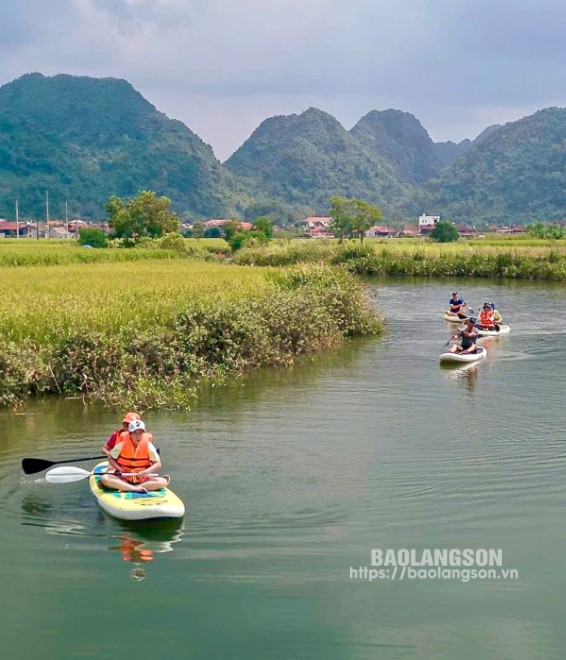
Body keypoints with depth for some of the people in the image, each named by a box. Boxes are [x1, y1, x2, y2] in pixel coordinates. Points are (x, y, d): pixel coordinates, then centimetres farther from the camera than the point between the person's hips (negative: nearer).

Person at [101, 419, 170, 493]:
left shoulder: (148, 445, -6)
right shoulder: (122, 445, -7)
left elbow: (158, 464, -4)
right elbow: (110, 458, 5)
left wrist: (146, 472, -22)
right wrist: (119, 469, -13)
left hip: (143, 480, 1)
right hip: (123, 479, -1)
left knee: (163, 482, -27)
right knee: (104, 478, -29)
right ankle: (136, 489, -37)